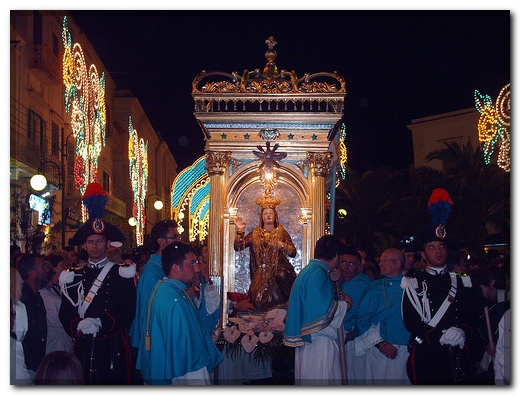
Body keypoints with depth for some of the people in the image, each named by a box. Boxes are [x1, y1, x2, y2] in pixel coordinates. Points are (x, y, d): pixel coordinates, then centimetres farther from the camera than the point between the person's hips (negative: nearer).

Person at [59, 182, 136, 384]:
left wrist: (101, 322, -17)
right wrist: (79, 326, -13)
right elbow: (65, 314, 8)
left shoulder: (122, 274, 4)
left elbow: (128, 312, -3)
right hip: (83, 349, 2)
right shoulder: (73, 277, 12)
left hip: (114, 349, -2)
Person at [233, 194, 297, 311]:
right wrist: (240, 231, -9)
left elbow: (293, 253, 1)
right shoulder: (256, 233, 10)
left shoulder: (282, 233, 8)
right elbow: (238, 247, 2)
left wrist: (281, 245, -14)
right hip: (260, 274, 0)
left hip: (279, 272, 0)